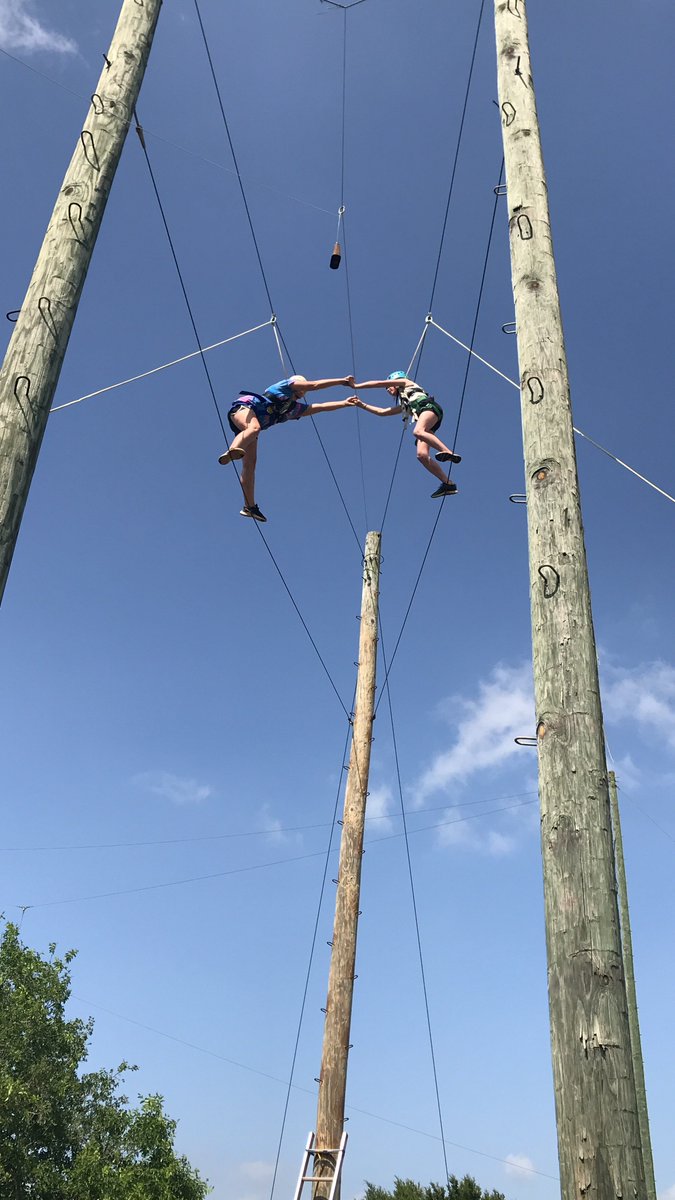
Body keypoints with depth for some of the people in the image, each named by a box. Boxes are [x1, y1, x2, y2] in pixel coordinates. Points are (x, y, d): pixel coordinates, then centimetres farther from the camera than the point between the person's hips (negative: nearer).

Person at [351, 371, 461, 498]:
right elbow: (382, 412, 46)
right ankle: (448, 484, -20)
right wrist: (362, 405, 45)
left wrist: (356, 386, 28)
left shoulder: (406, 383, 25)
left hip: (429, 407, -7)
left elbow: (379, 383, 22)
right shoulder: (403, 405, 40)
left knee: (418, 431, -37)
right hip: (425, 427, 7)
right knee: (421, 455, -15)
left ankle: (448, 452, -49)